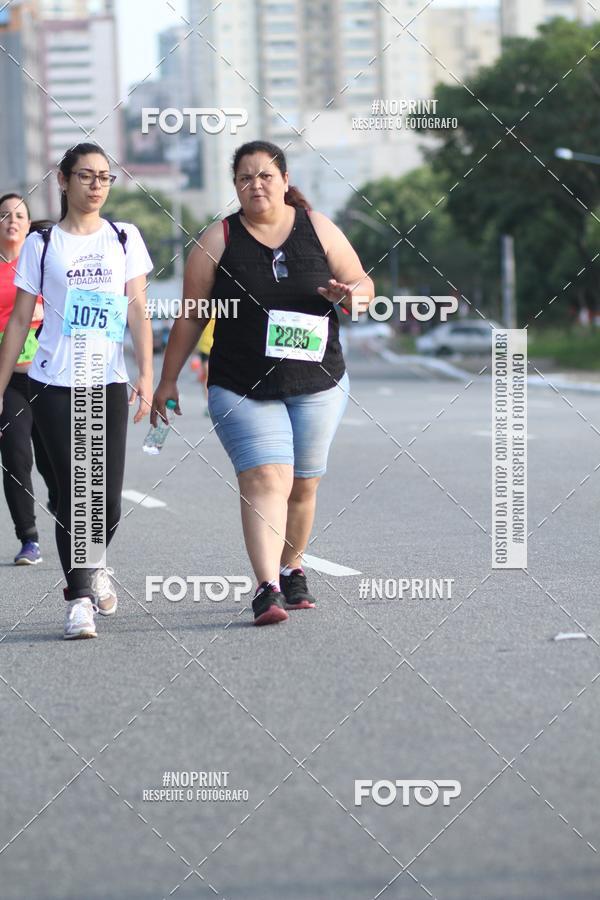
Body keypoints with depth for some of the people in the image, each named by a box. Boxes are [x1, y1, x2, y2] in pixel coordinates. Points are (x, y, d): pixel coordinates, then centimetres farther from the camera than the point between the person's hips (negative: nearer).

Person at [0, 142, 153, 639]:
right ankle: (80, 597, -1)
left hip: (109, 384, 1)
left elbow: (138, 311, 3)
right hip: (54, 385, -1)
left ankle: (92, 566, 29)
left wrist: (146, 374, -8)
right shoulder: (42, 244, 4)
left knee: (108, 500, -1)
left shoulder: (125, 238, 8)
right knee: (74, 493, -8)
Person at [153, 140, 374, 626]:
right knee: (265, 480, -17)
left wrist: (349, 293, -15)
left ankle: (292, 570, 31)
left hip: (317, 385, 2)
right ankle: (267, 589, -25)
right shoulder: (218, 241, -1)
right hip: (243, 391, -2)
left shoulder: (318, 229, 3)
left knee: (302, 485, 9)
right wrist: (168, 380, 6)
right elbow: (191, 317, 4)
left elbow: (364, 285, 9)